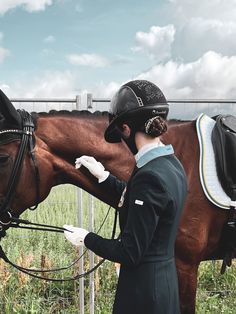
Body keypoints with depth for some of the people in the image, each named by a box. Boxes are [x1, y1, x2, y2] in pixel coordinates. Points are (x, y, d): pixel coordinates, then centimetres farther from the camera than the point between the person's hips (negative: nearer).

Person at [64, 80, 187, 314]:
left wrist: (85, 239, -10)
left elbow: (129, 254, -24)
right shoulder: (171, 163, 0)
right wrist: (103, 176, 17)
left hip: (143, 289, -8)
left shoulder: (149, 176, -28)